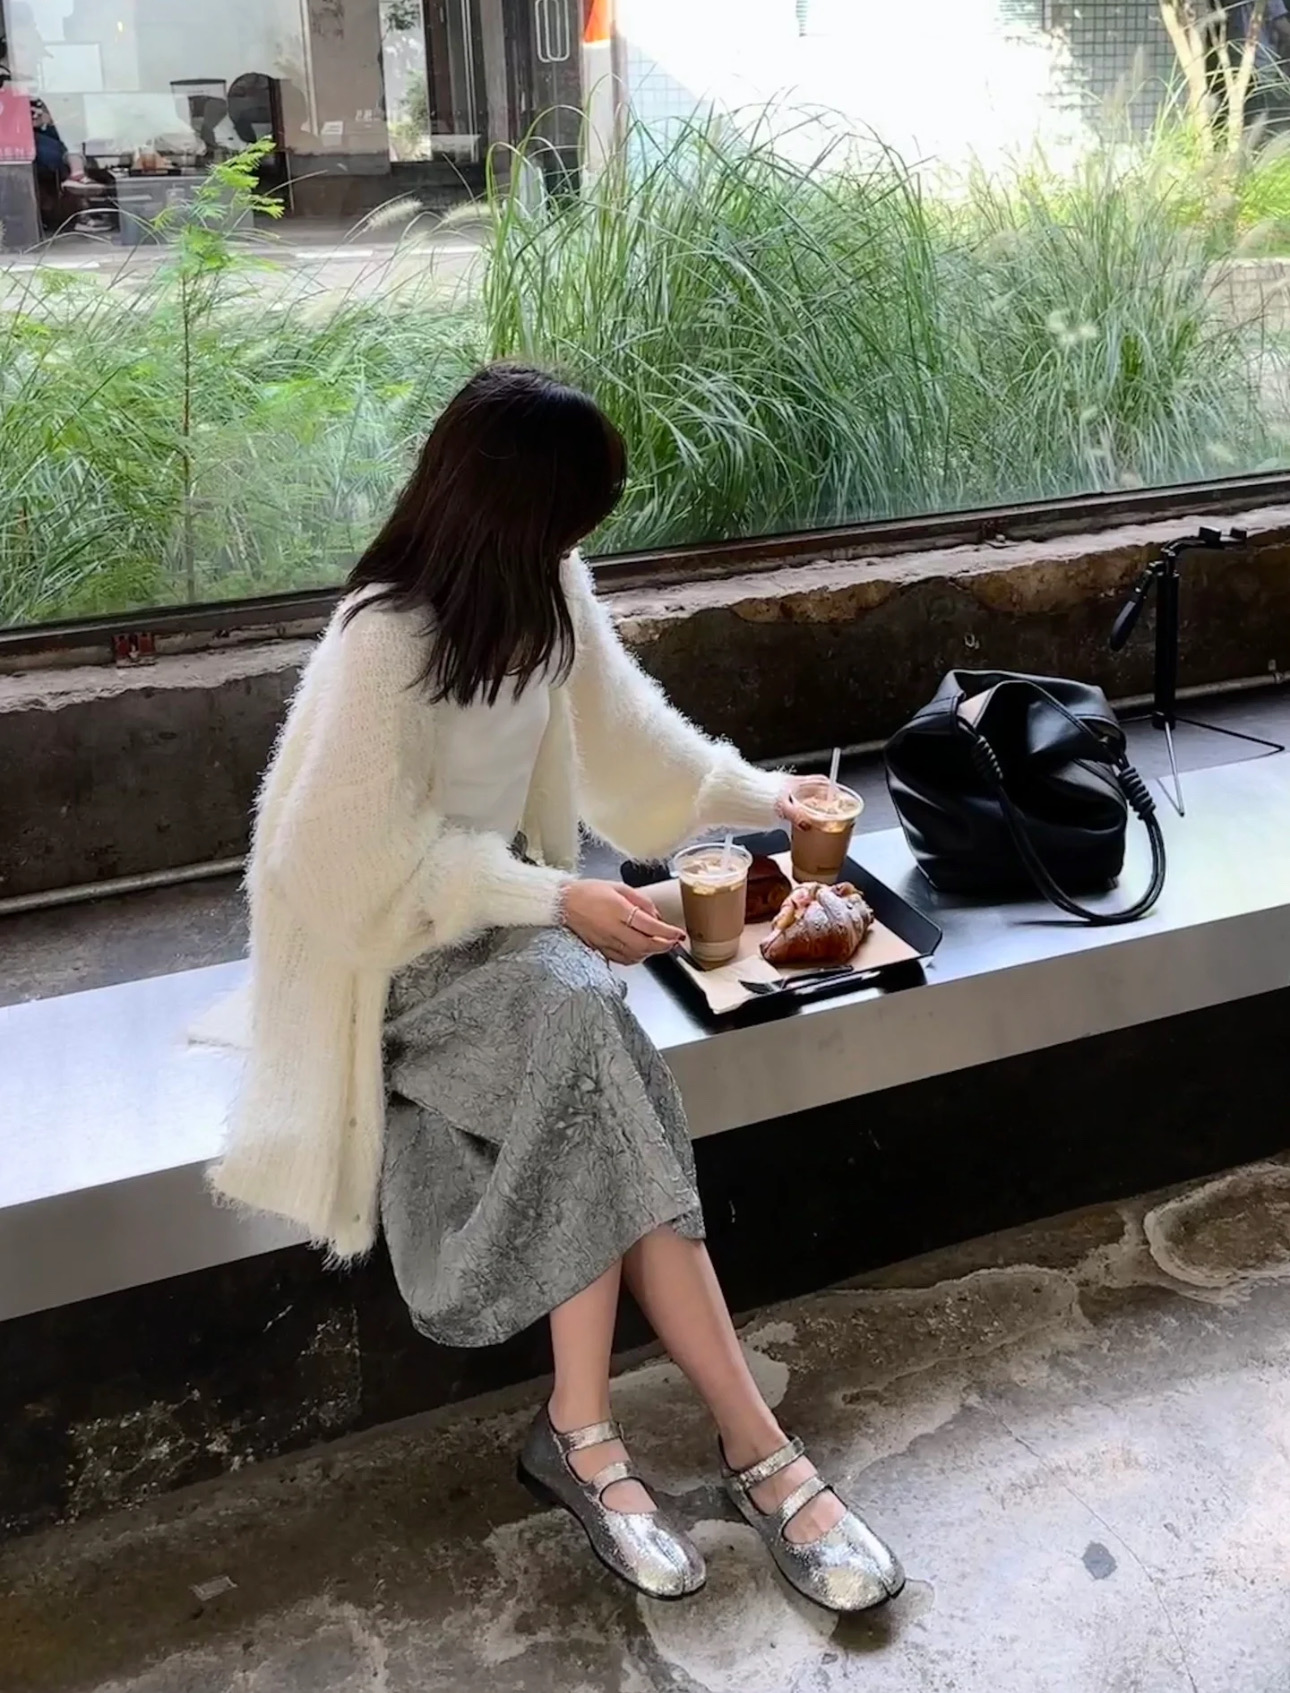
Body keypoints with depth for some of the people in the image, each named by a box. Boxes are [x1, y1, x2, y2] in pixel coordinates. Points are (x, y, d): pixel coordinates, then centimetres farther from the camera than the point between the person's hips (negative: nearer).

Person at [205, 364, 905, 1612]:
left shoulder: (542, 588, -1)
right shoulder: (386, 641, -23)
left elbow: (620, 726, 16)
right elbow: (365, 865, -21)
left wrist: (756, 796, 20)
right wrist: (558, 901, -23)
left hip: (507, 914, 6)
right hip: (393, 944, -6)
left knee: (580, 1076, -27)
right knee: (580, 1027, -31)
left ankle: (584, 1430, -17)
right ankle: (753, 1444, -25)